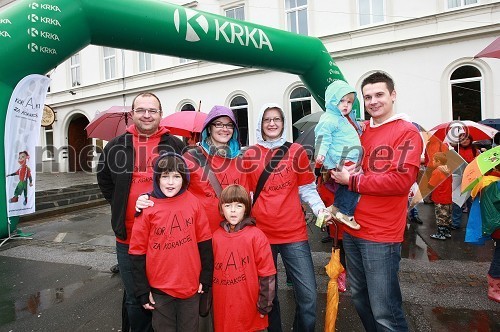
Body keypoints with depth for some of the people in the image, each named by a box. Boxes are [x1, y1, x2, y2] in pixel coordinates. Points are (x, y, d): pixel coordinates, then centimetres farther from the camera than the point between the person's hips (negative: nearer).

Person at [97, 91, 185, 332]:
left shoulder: (175, 146, 0)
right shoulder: (116, 146, 5)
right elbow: (104, 179, 19)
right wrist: (119, 204, 9)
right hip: (128, 237, 2)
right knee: (135, 299, 15)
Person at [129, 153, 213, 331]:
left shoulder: (193, 203, -8)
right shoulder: (147, 208, -11)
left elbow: (204, 242, -1)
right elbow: (138, 252, -5)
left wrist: (205, 277, 2)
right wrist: (143, 290, -3)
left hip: (191, 286, 1)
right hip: (160, 289, -1)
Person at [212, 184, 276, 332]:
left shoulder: (256, 235, -12)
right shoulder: (216, 236, -1)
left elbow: (267, 274, -10)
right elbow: (211, 269, 8)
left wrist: (264, 305, -7)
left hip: (250, 308, -3)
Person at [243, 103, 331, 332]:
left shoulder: (297, 151, 3)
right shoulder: (250, 155, 4)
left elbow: (307, 189, 6)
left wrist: (320, 209, -11)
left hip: (294, 233, 0)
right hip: (261, 233, 1)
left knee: (308, 294, 1)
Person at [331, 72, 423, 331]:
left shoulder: (407, 132, -7)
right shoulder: (359, 131, 12)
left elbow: (401, 180, -19)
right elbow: (343, 169, 20)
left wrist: (352, 181, -15)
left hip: (381, 235, -6)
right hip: (351, 230, 7)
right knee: (359, 297, 20)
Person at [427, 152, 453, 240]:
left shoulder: (436, 172, -21)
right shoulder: (448, 171, 5)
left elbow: (430, 186, -21)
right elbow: (450, 182, 17)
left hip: (440, 200, -8)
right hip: (448, 198, 8)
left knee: (440, 216, 1)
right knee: (447, 216, 17)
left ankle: (441, 234, 8)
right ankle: (447, 232, 27)